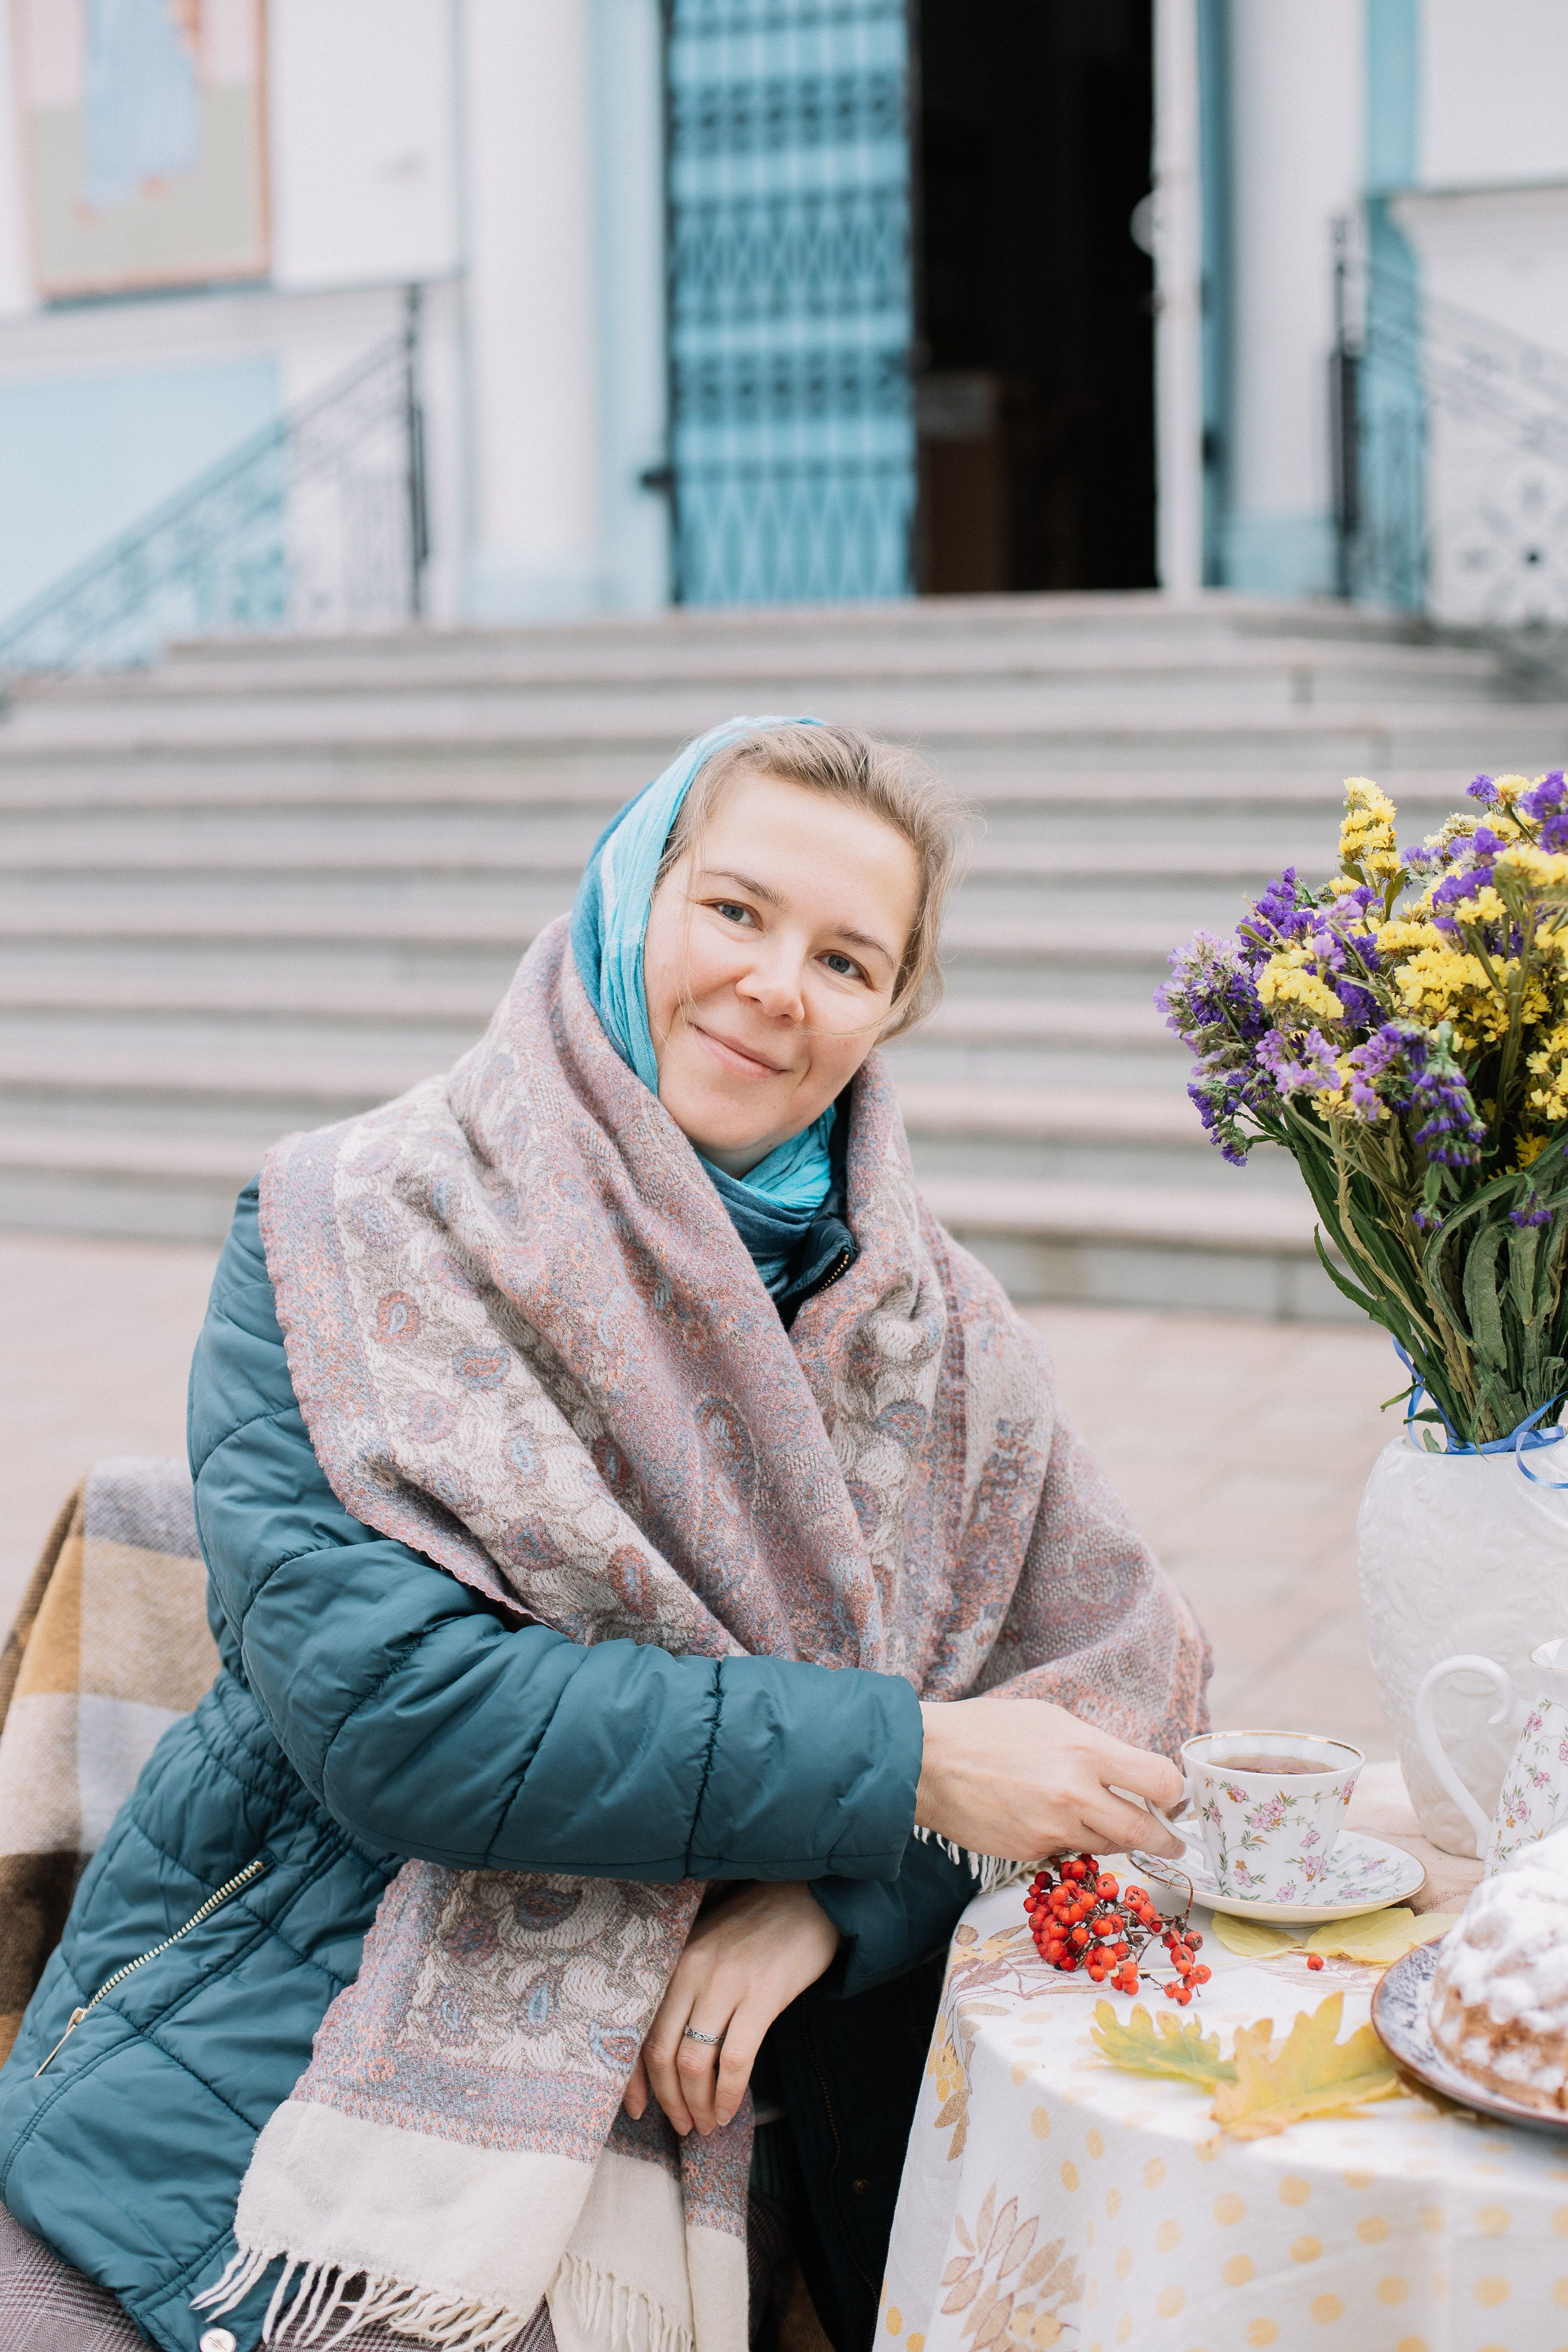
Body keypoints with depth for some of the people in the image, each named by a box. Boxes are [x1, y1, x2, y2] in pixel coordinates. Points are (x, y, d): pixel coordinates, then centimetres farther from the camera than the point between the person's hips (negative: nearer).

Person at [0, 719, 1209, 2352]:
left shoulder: (925, 1328, 7)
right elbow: (387, 1699, -16)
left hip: (679, 2106, 3)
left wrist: (830, 1899, -10)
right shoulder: (356, 1234, -5)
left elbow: (1127, 1660, 7)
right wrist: (902, 1762, -17)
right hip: (292, 2076, -2)